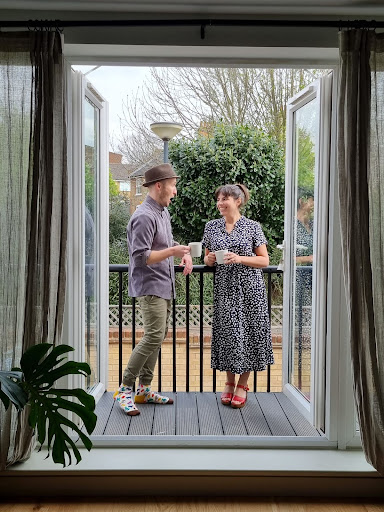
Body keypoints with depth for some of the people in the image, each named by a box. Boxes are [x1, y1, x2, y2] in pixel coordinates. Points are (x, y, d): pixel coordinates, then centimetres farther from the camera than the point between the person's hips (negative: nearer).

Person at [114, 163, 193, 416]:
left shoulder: (164, 212, 13)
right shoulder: (144, 216, -17)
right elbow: (140, 257, -21)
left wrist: (183, 252, 8)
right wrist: (173, 251, -23)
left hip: (164, 285, 10)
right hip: (150, 285, -10)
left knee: (159, 335, 12)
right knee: (154, 336, -14)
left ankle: (144, 389, 22)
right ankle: (125, 389, -1)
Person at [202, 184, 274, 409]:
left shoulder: (253, 226, -1)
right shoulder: (212, 226, 9)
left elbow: (265, 260, -2)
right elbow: (208, 258, 17)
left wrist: (240, 258, -16)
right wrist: (209, 259, -7)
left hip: (249, 288, -2)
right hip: (224, 288, 3)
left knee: (248, 332, 1)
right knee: (226, 332, 5)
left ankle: (243, 385, 16)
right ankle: (230, 383, 22)